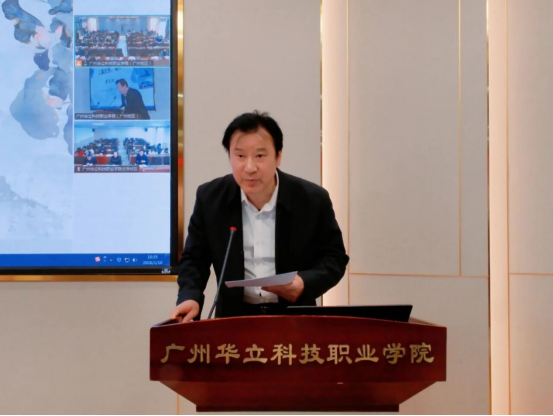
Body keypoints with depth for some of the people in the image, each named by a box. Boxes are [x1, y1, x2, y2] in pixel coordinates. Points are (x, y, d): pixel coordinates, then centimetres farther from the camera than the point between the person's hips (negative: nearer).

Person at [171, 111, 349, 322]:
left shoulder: (313, 200, -5)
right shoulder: (210, 198, -1)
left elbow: (335, 257, 3)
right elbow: (195, 258, 6)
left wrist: (305, 283, -16)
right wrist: (189, 297, -13)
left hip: (294, 319, -1)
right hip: (235, 318, 1)